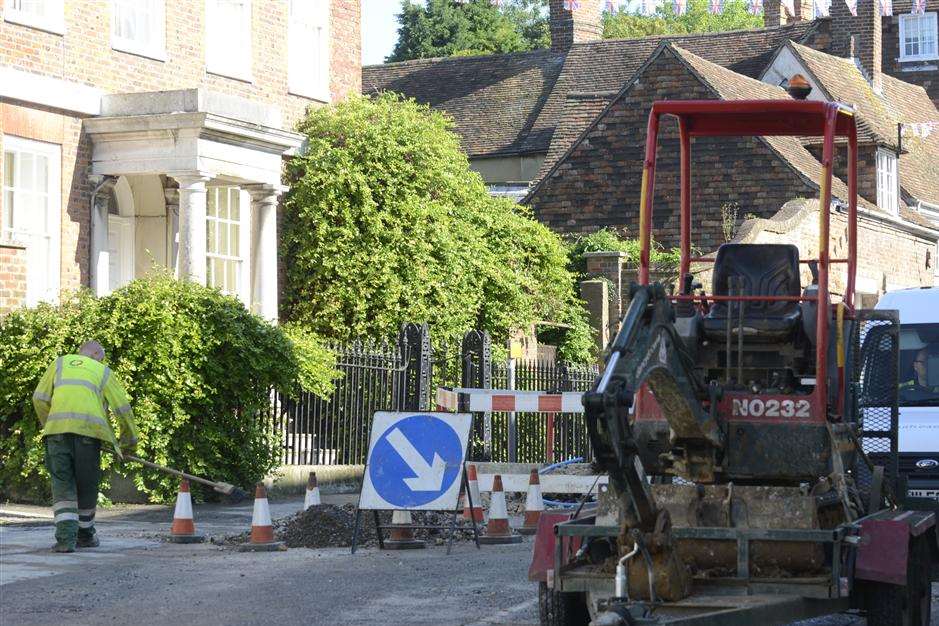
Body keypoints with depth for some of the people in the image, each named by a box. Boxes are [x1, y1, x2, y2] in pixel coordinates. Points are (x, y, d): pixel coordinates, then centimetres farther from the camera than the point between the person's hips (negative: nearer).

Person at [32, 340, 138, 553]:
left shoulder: (60, 363, 24)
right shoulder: (103, 371, 21)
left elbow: (40, 398, 16)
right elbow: (122, 408, 16)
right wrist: (129, 440, 27)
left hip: (57, 426, 1)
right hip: (88, 429, -1)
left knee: (62, 482, 1)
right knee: (87, 484, 13)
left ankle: (66, 536, -15)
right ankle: (85, 535, 26)